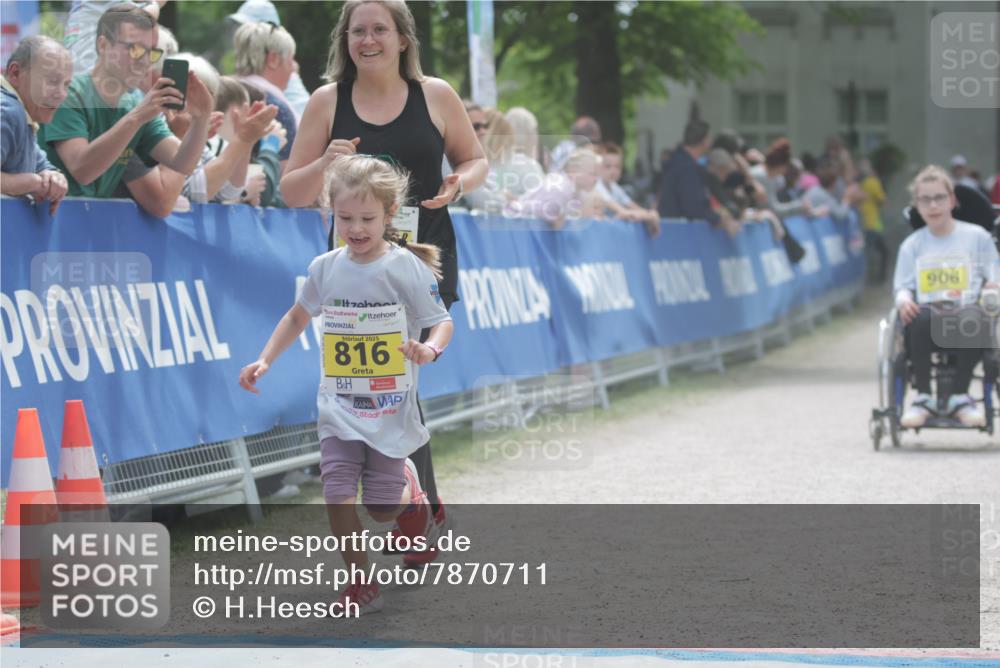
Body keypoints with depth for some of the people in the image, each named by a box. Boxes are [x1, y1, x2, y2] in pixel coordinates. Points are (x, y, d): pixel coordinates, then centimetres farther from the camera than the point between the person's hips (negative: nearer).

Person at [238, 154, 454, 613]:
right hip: (339, 403, 3)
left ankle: (411, 495, 42)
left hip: (390, 406, -3)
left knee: (382, 508, 6)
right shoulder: (326, 268, -1)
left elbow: (443, 322, -10)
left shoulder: (406, 269, -12)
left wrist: (430, 349, -32)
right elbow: (298, 317, 15)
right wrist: (265, 361, 7)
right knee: (338, 497, -10)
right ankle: (359, 581, 8)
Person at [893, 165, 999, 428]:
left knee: (972, 317, -40)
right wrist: (904, 300, -10)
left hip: (967, 310, -1)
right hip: (928, 316, 1)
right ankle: (922, 397, -23)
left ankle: (959, 396, -21)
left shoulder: (977, 237, 13)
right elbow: (903, 286, 13)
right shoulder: (912, 245, 18)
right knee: (919, 317, -38)